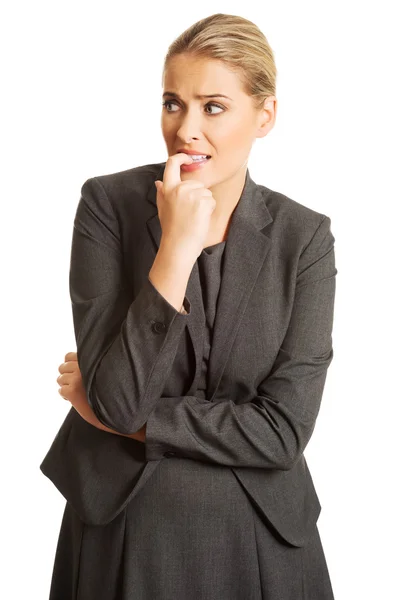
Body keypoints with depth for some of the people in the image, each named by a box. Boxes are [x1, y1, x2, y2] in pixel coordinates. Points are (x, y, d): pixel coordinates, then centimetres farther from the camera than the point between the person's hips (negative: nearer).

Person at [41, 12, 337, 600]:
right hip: (123, 528, 0)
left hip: (256, 536, 1)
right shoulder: (109, 203, -11)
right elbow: (117, 399, -18)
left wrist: (128, 417, -13)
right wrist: (175, 249, -26)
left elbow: (284, 430, -14)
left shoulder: (304, 236, -8)